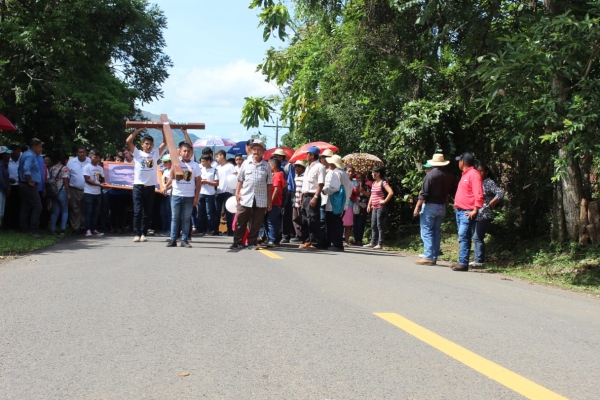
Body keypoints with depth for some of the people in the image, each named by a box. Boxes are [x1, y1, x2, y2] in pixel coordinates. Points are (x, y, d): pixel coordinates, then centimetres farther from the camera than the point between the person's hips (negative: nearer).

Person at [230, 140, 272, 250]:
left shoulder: (266, 166, 6)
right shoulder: (246, 163, 6)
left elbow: (269, 184, 8)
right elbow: (240, 180, 8)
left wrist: (269, 200, 5)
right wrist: (237, 193, -2)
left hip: (261, 200, 0)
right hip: (245, 198, 0)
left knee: (256, 223, 5)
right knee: (240, 222, 2)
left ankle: (252, 243, 15)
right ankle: (237, 242, 8)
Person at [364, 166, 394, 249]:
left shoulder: (383, 183, -11)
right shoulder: (374, 183, 15)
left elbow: (391, 193, -22)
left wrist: (385, 201, -16)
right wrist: (369, 205, 16)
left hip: (381, 207, -9)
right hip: (374, 208, 9)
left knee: (380, 225, -5)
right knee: (373, 225, 11)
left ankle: (380, 243, 0)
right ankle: (373, 242, 18)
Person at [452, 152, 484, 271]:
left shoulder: (473, 174, -10)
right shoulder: (465, 174, 19)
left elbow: (478, 194, -17)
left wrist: (475, 210, -20)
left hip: (467, 212, -10)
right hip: (459, 211, 10)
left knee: (464, 237, -14)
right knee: (462, 237, 10)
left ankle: (463, 263, -16)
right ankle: (462, 261, 14)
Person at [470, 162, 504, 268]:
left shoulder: (489, 183, -7)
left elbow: (500, 194, -18)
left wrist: (490, 204, -14)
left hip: (484, 215, -8)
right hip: (476, 215, 8)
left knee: (477, 237, -9)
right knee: (476, 237, 10)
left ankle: (479, 261, -4)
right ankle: (478, 260, 16)